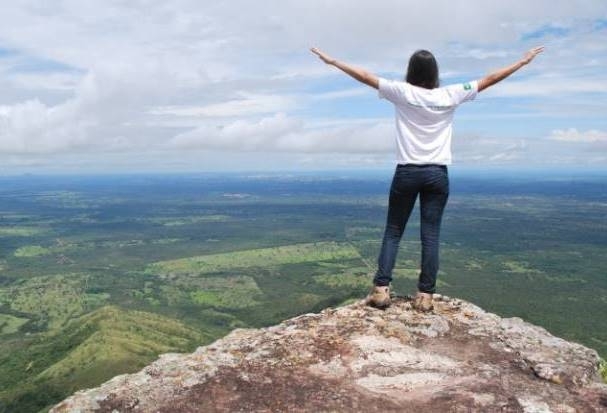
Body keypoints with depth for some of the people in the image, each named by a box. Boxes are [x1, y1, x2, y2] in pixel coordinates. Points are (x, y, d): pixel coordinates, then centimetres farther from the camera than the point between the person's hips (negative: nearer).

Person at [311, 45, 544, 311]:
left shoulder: (402, 93, -3)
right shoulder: (450, 95, 1)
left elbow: (365, 76, 1)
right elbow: (489, 79, 10)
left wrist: (331, 61, 10)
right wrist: (522, 62, 22)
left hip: (407, 172, -1)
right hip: (437, 174, 1)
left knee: (393, 232, 7)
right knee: (430, 236, 3)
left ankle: (381, 289, 1)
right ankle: (425, 295, 6)